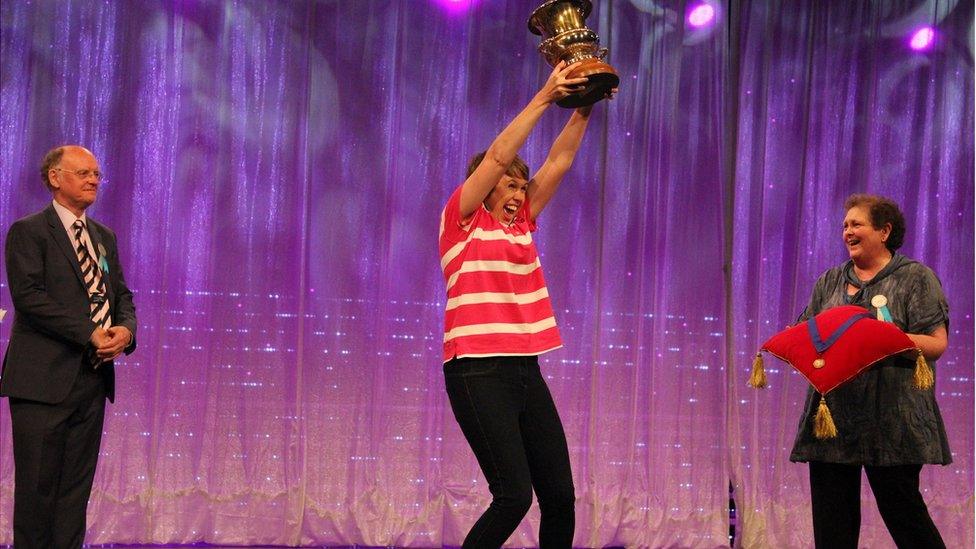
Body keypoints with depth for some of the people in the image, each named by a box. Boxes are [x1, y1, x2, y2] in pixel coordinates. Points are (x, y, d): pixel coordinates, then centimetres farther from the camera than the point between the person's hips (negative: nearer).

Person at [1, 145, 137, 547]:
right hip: (44, 379, -6)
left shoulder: (104, 236, 18)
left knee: (76, 488, 7)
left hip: (93, 377, 7)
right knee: (37, 486, -3)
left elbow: (121, 294, 17)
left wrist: (126, 329, -6)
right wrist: (90, 334, -18)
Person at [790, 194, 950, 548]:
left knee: (902, 511, -1)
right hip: (833, 416, 5)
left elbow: (936, 344, -7)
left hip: (891, 420, -5)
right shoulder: (830, 281, 18)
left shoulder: (916, 277, 3)